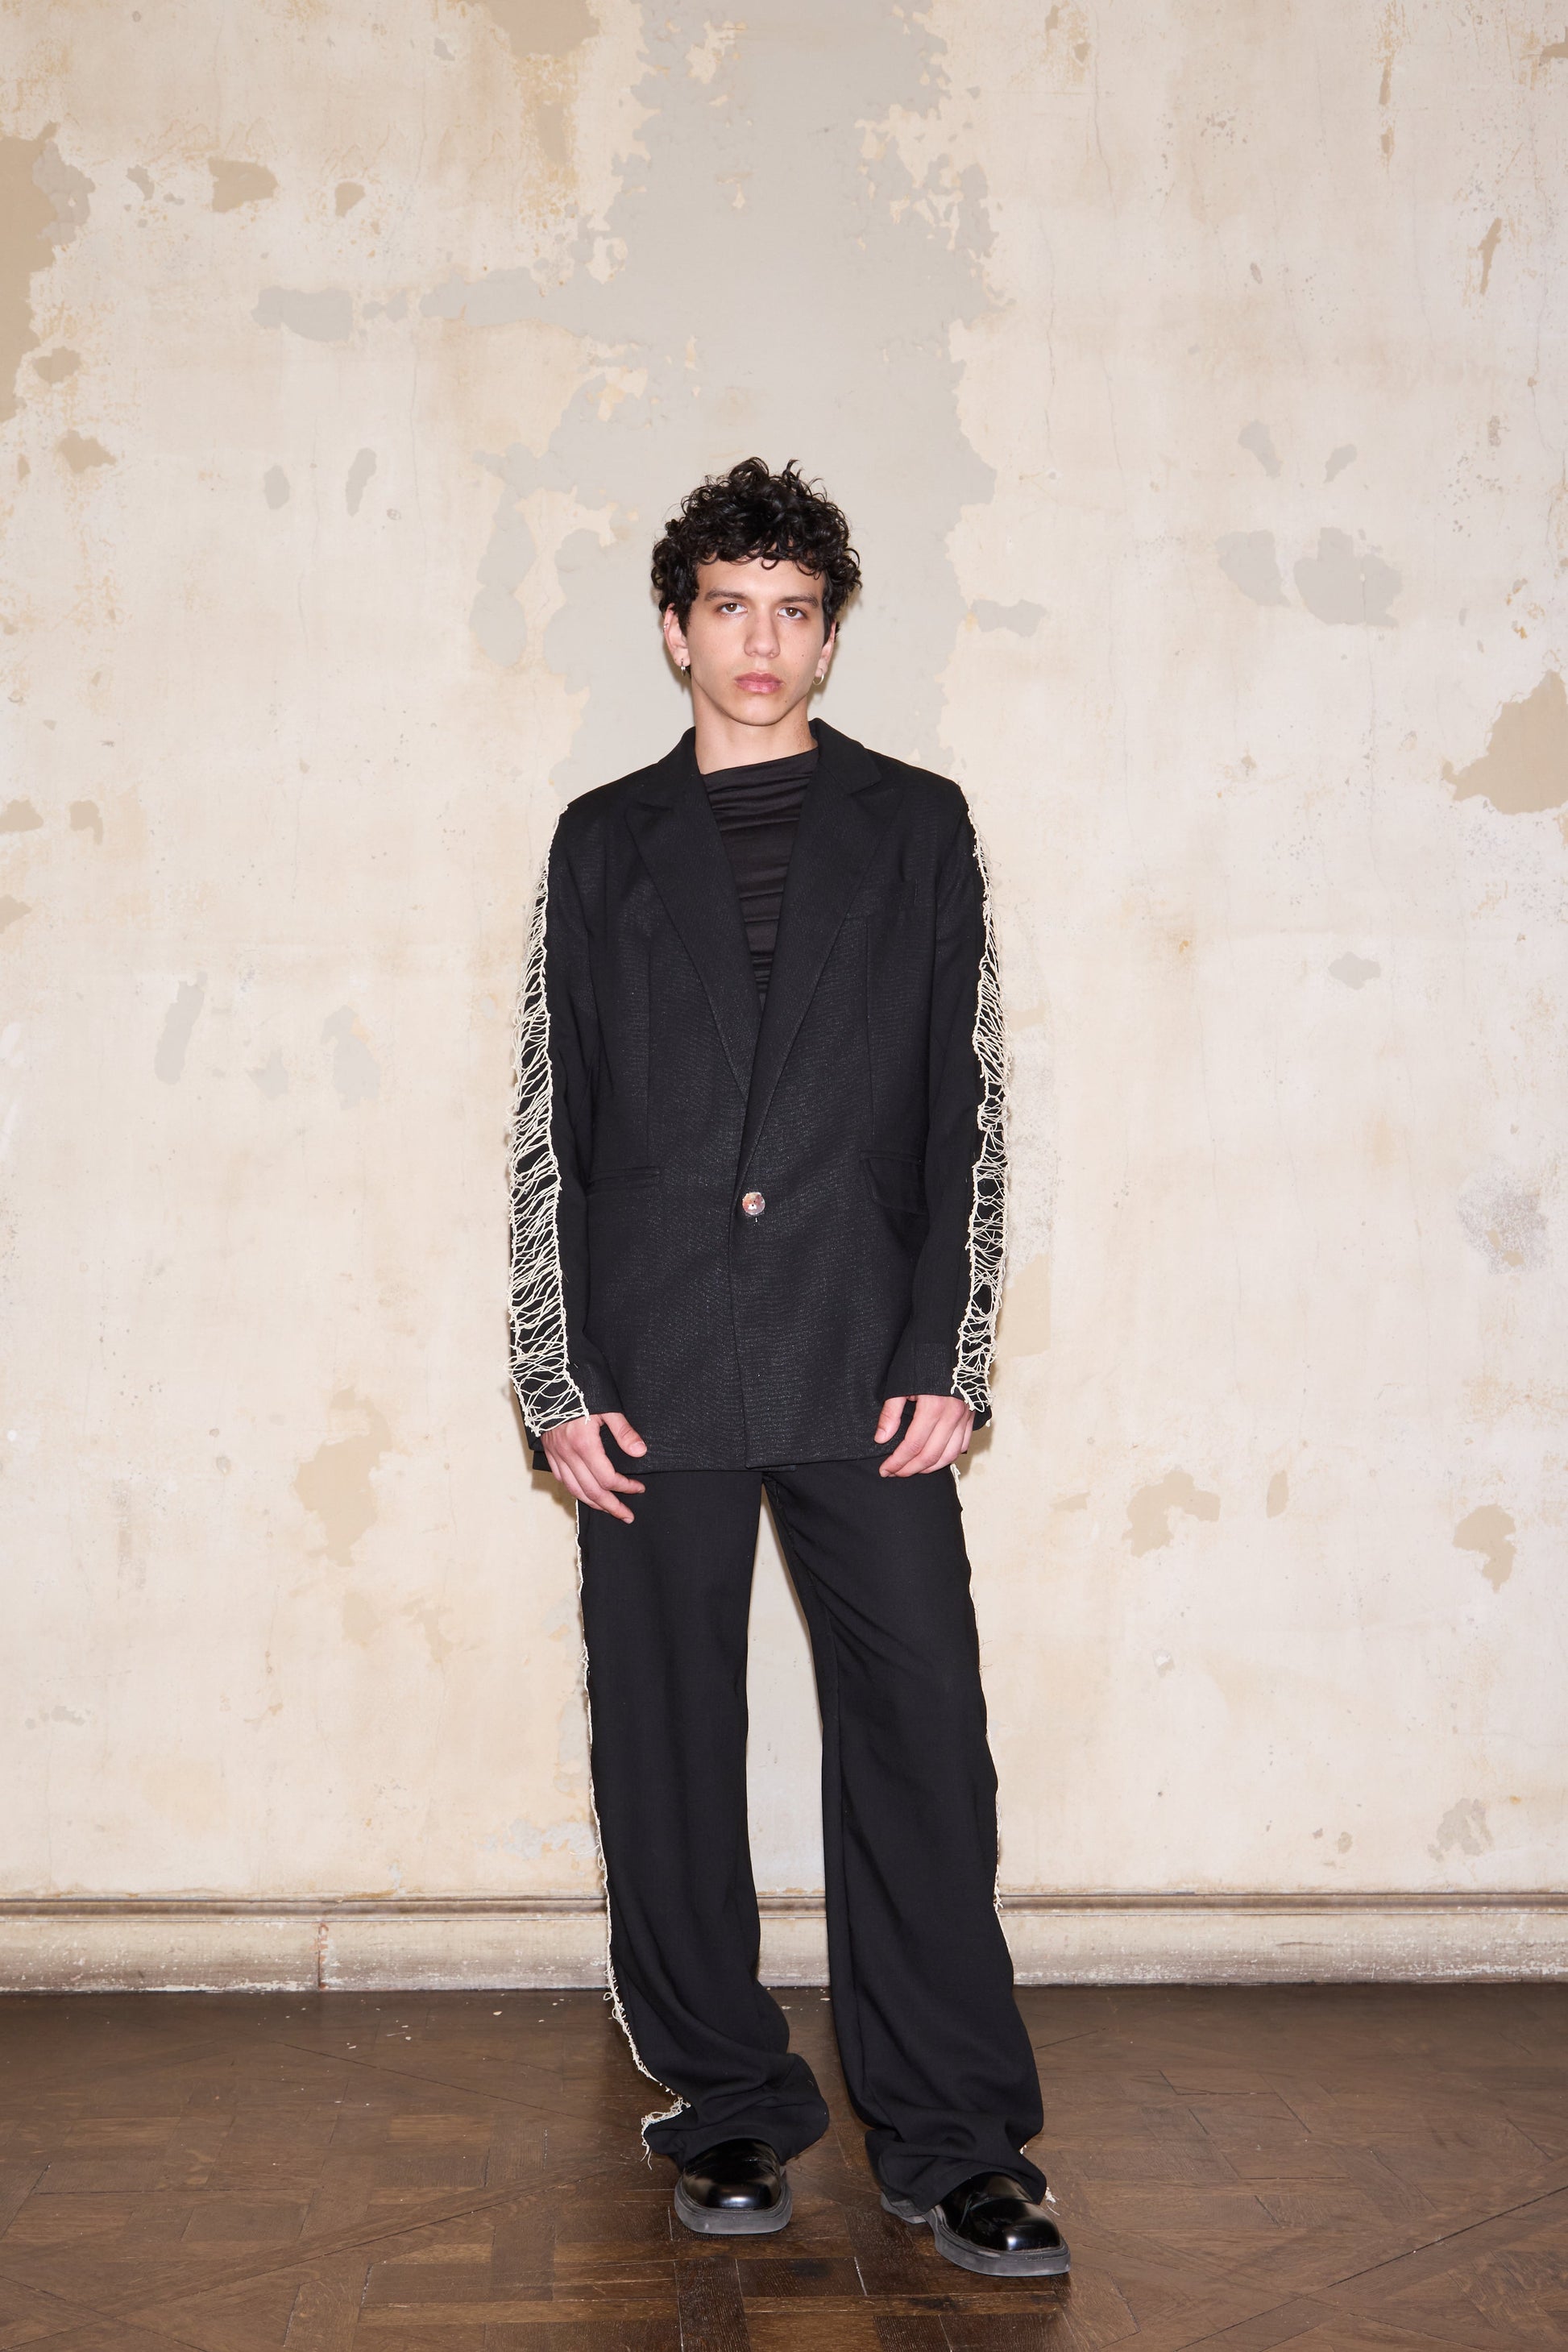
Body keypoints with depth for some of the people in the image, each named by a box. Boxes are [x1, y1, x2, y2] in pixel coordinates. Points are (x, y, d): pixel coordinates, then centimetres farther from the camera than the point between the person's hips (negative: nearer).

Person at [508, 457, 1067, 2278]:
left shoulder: (917, 827, 11)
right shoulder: (604, 844, 12)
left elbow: (966, 1106, 7)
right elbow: (549, 1121, 9)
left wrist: (947, 1357, -2)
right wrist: (557, 1380, 1)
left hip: (866, 1373, -1)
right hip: (656, 1375, 1)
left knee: (920, 1737, -3)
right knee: (666, 1746, 5)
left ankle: (951, 2140, 9)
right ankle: (727, 2110, 20)